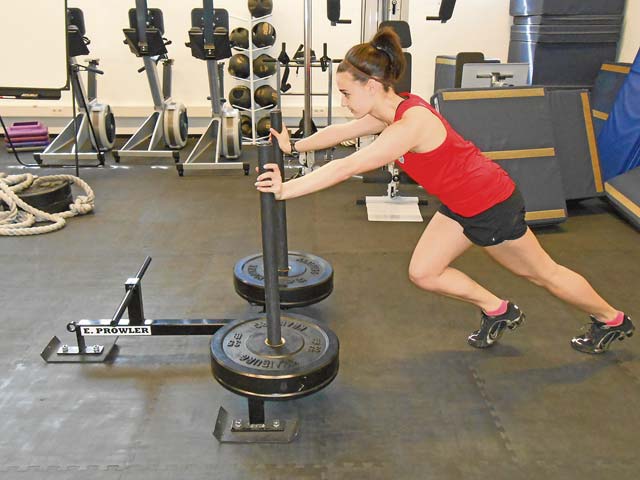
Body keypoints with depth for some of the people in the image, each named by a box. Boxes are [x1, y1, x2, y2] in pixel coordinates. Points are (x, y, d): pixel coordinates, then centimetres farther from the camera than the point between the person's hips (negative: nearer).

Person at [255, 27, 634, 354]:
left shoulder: (411, 124, -34)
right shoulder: (391, 112, -7)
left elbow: (347, 168, -37)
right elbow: (340, 133, 3)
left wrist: (286, 190, -33)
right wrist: (294, 146, -7)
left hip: (493, 204, -8)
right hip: (461, 204, 8)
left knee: (542, 272, 13)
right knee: (423, 273, 7)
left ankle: (613, 320, 40)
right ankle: (497, 311, 28)